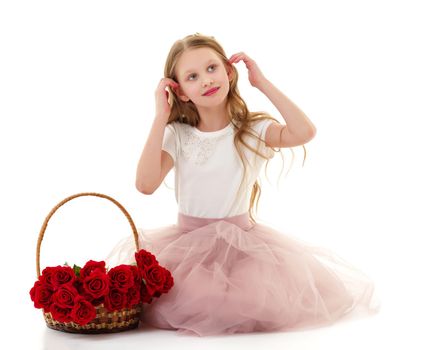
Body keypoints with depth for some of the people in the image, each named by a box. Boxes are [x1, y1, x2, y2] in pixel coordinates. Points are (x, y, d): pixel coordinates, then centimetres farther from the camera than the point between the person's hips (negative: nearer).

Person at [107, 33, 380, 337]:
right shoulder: (177, 134, -3)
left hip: (243, 240, -1)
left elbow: (304, 132, -24)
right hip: (188, 241, 1)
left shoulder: (253, 130, -5)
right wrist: (161, 117, -15)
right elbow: (146, 184, -18)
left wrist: (263, 82, -16)